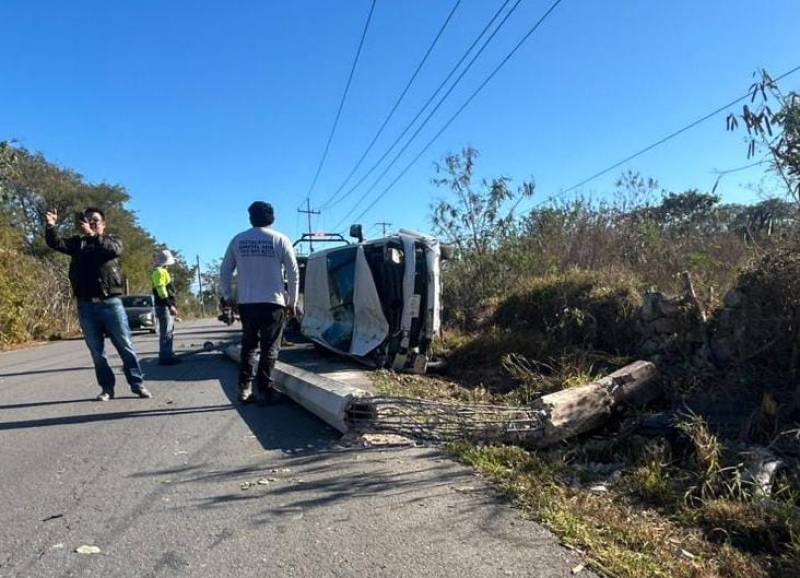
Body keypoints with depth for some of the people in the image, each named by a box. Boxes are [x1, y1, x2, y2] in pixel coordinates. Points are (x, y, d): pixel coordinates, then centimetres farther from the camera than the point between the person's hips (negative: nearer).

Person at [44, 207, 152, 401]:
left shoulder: (113, 239, 6)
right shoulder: (78, 242, 14)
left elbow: (113, 249, -16)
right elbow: (56, 243, -1)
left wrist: (91, 234, -25)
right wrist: (50, 226, -18)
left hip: (111, 303, -3)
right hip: (86, 305, 3)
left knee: (125, 346, 1)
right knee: (96, 350, 7)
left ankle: (137, 384, 7)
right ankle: (107, 388, 16)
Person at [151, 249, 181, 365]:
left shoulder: (163, 271, 22)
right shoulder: (159, 271, -10)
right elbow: (161, 290, -20)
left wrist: (172, 305, 23)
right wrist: (170, 305, -24)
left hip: (167, 306, 11)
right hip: (164, 307, -11)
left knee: (170, 332, 14)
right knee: (166, 333, -11)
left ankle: (169, 355, 19)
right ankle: (164, 357, -11)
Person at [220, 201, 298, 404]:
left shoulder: (238, 240, 7)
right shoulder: (280, 240, -2)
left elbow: (225, 271, 9)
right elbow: (293, 273, -3)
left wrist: (227, 296, 19)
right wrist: (292, 302, 4)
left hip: (246, 303, 3)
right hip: (272, 302, -3)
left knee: (248, 345, 14)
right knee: (269, 348, 2)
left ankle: (244, 389, 13)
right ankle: (264, 391, 1)